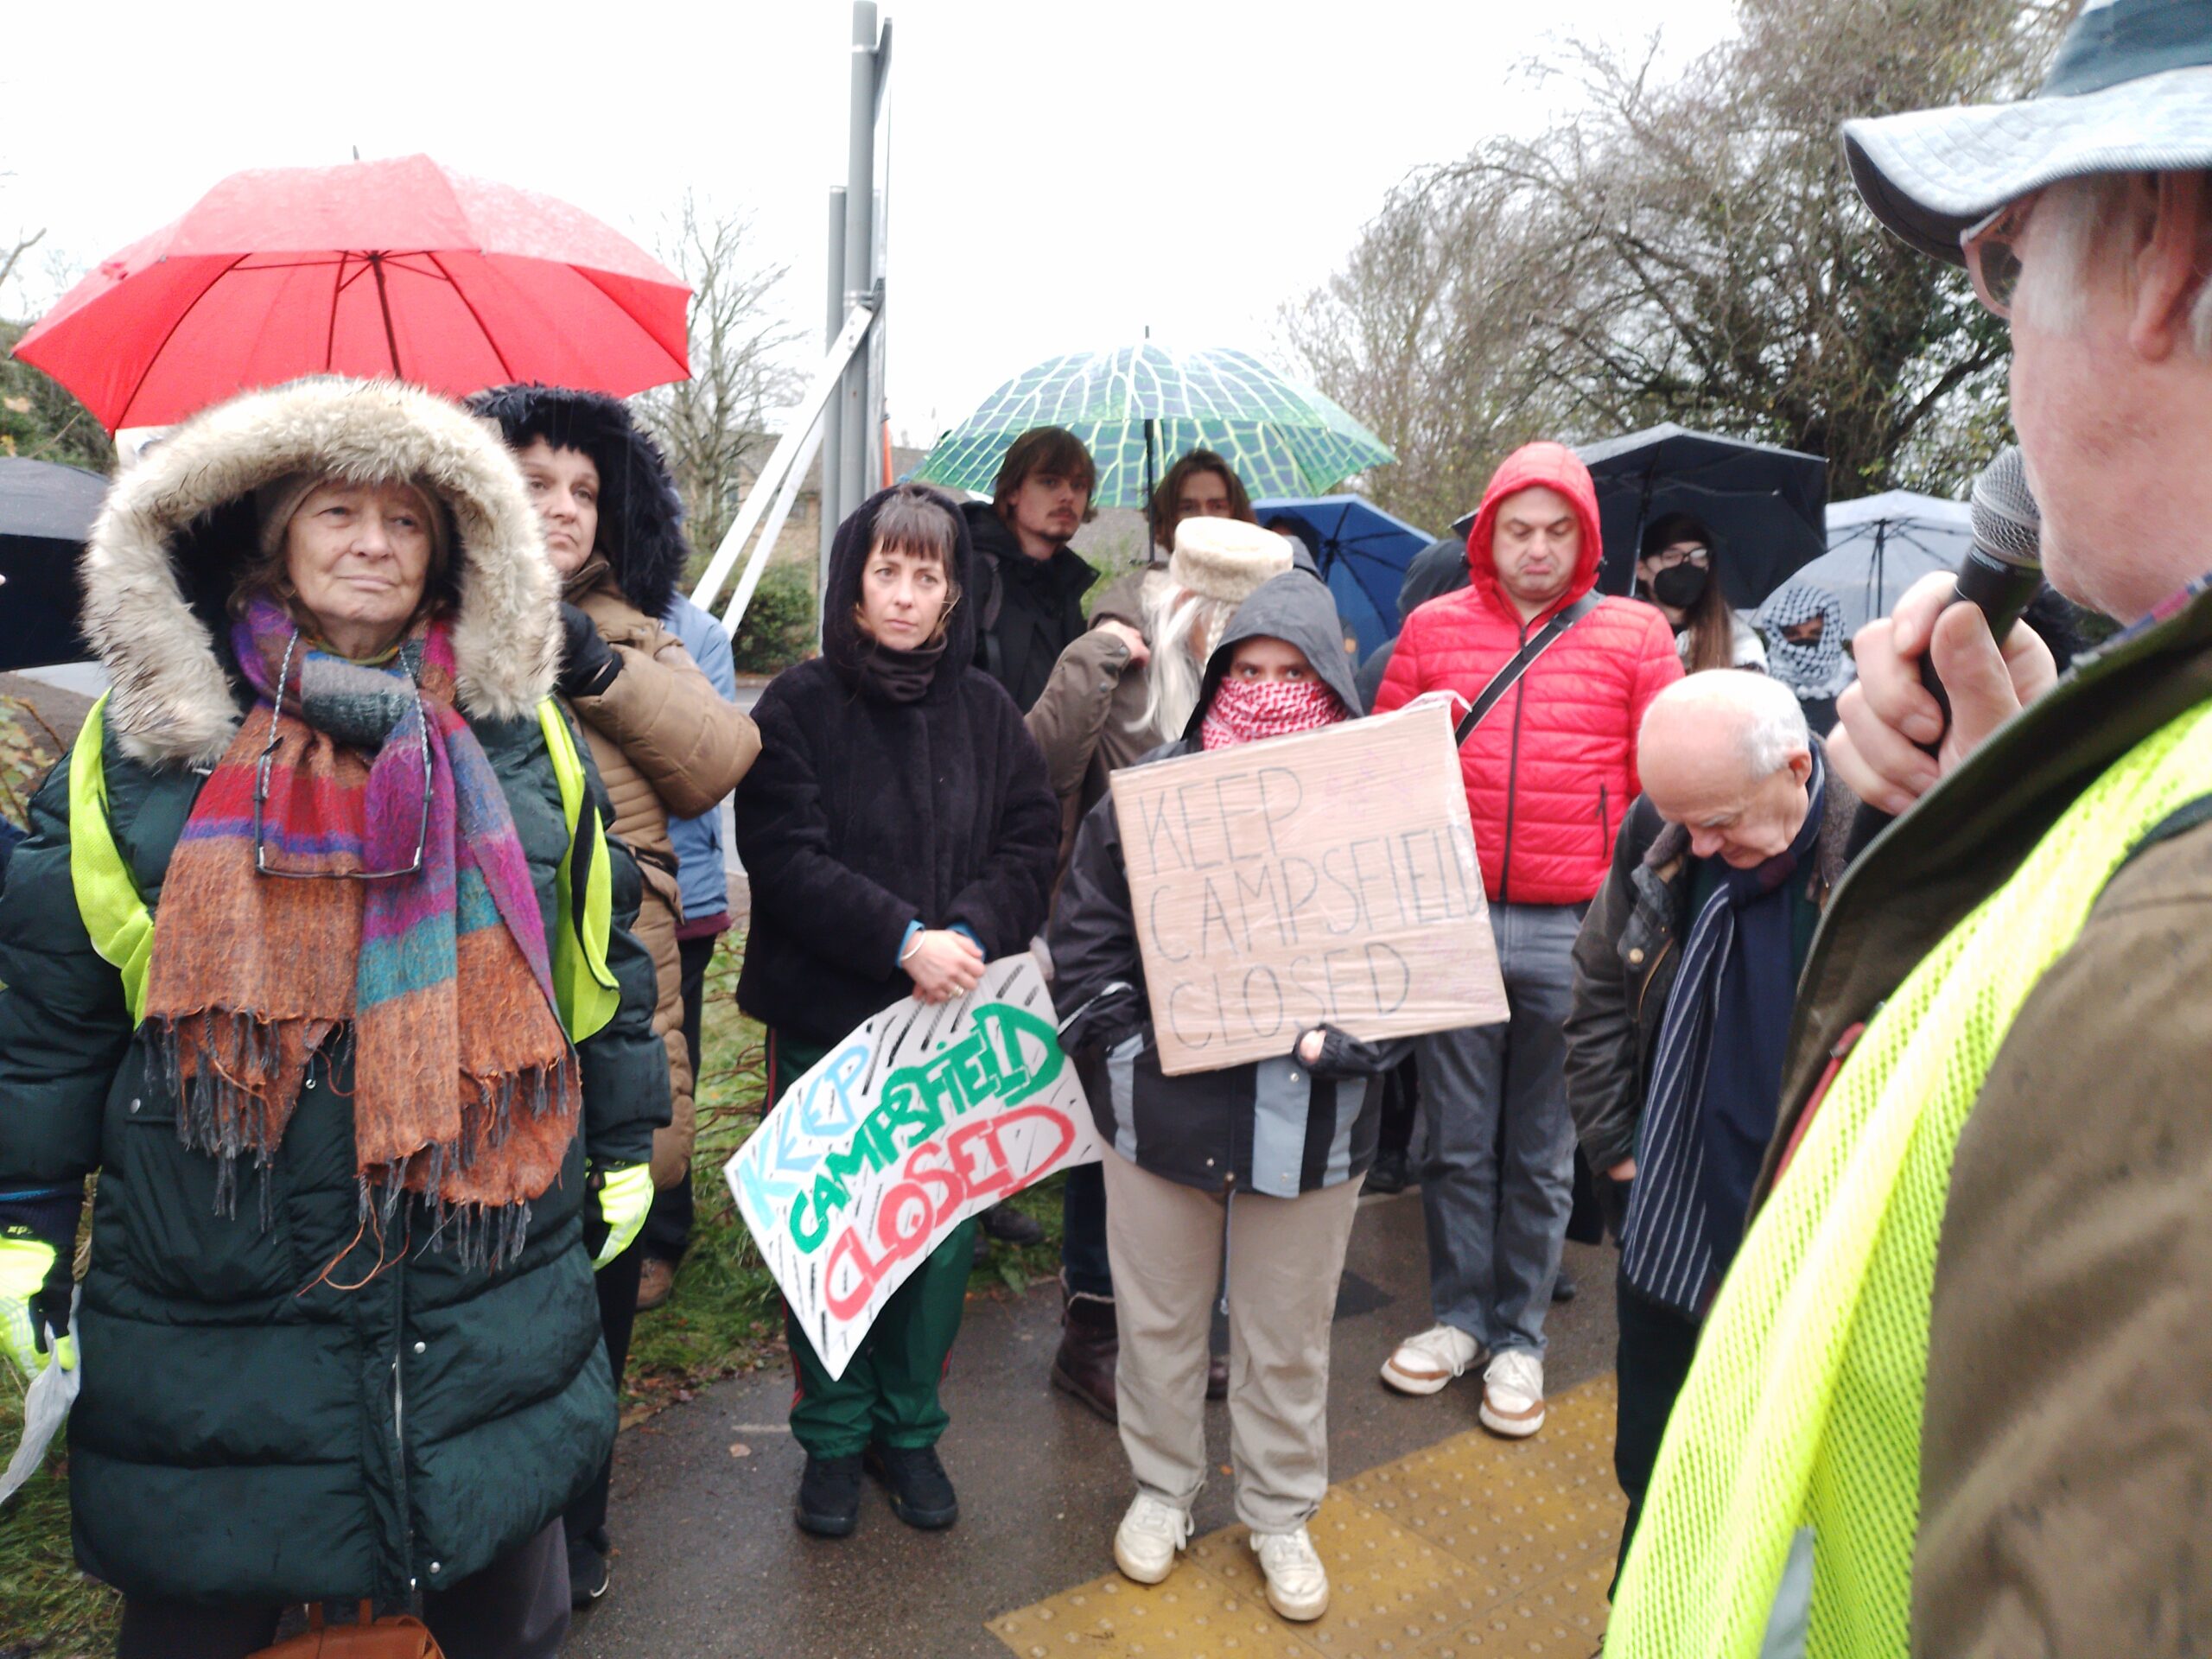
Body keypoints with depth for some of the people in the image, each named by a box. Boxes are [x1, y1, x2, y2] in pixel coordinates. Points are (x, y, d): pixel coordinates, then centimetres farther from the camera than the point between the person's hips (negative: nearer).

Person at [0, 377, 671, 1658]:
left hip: (492, 1285, 1)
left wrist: (623, 1145, 11)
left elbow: (600, 954, 9)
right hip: (208, 1297, -1)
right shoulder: (147, 732, -1)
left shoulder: (521, 734, 3)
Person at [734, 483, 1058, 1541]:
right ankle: (833, 1437, 29)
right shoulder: (800, 706, -4)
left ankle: (909, 1427, 30)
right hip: (827, 1018, -2)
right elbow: (786, 856, -12)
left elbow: (1032, 845, 0)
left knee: (942, 1231, 9)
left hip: (959, 1018, 3)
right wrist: (903, 940, -21)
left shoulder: (986, 711, 6)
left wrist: (972, 935, -17)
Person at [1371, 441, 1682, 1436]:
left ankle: (1520, 1336, 25)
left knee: (1542, 1151, 10)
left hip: (1574, 933, -1)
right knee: (1457, 1139, 11)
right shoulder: (1431, 629, 7)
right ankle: (1459, 1315, 28)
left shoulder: (1636, 635, 4)